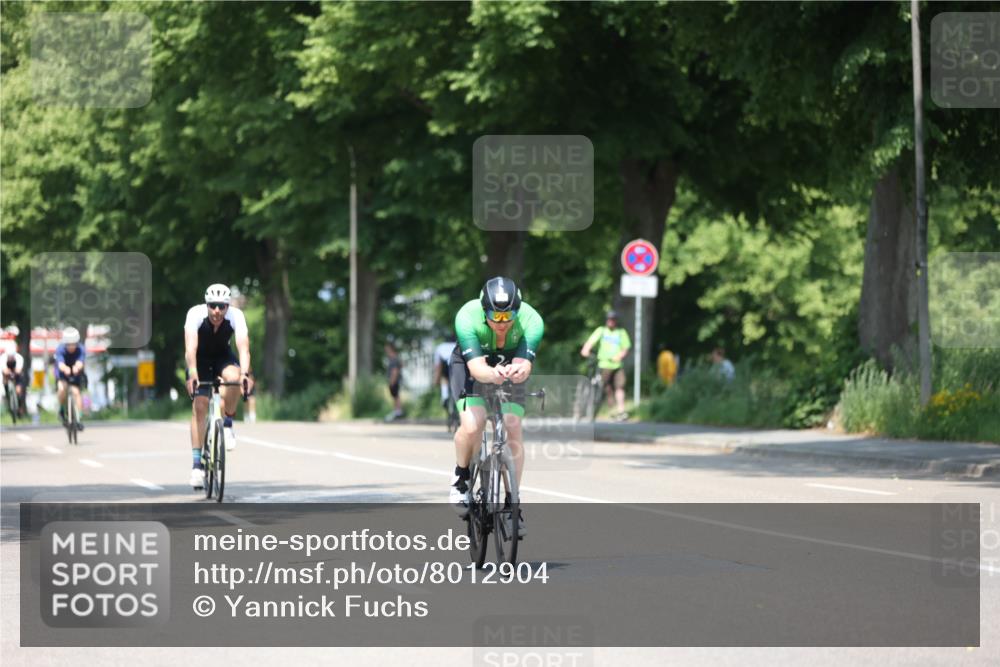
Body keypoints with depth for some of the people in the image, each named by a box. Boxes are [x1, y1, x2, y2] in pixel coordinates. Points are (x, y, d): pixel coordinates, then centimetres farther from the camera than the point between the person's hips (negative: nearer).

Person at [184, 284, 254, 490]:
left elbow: (243, 347, -36)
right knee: (199, 406, -14)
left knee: (233, 376, -33)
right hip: (200, 359, -1)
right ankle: (197, 463, -10)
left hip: (223, 356, 1)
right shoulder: (195, 314, -30)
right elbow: (190, 348, -39)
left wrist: (245, 374, -53)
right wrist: (192, 376, -53)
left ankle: (227, 422, -9)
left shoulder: (236, 316, -27)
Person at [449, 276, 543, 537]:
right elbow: (476, 367, -43)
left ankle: (512, 504, -2)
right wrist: (493, 375, -65)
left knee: (514, 429, -14)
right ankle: (461, 478, 4)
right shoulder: (468, 317, -36)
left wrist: (518, 371, -65)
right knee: (472, 426, -24)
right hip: (469, 364, -2)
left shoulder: (531, 320, -32)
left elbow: (525, 365, -41)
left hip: (510, 364, 2)